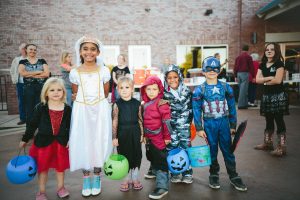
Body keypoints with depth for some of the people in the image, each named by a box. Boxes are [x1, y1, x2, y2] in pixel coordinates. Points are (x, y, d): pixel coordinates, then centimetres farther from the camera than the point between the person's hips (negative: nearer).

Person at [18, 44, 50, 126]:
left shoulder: (42, 61, 8)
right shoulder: (23, 62, 7)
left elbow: (47, 74, -6)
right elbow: (22, 73, -13)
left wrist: (30, 75, -7)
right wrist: (38, 72, -10)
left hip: (41, 88, 0)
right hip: (28, 88, 0)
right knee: (29, 109, 5)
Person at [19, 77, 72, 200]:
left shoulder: (67, 109, -5)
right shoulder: (40, 108, -9)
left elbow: (70, 126, 3)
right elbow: (33, 124, -2)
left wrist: (70, 140, -2)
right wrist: (25, 139, 3)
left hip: (61, 142, 1)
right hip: (43, 142, -1)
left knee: (60, 166, 15)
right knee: (43, 167, 12)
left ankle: (61, 187, 36)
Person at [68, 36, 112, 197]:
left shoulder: (104, 71, 0)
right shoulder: (75, 72, 1)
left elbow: (105, 94, 6)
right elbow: (75, 96, 10)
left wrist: (96, 101, 2)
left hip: (100, 111, 0)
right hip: (82, 111, 1)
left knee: (99, 142, 5)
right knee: (83, 143, 5)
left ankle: (97, 177, 24)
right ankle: (86, 178, 24)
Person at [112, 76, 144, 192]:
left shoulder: (137, 103, -3)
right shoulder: (117, 105, -6)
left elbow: (140, 120, 2)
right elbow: (115, 122, -6)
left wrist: (142, 134, 3)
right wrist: (114, 137, -7)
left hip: (135, 133, 1)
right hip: (122, 133, -1)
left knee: (136, 155, 10)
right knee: (124, 156, 9)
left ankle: (135, 178, 30)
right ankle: (127, 179, 27)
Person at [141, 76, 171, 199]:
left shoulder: (161, 103, -16)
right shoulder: (145, 104, 8)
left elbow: (167, 121, -16)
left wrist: (167, 137, -13)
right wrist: (145, 135, 19)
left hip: (159, 138, -8)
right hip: (149, 138, 8)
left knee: (161, 161, -1)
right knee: (152, 159, 22)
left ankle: (162, 186, 8)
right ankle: (155, 172, 44)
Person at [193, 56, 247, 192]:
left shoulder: (226, 87, 1)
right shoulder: (199, 90, -4)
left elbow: (232, 107, 6)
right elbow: (197, 110, -3)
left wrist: (233, 125, 6)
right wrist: (199, 128, -5)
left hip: (224, 122, 1)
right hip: (209, 124, -1)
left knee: (228, 150, 7)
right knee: (212, 150, 9)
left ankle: (233, 177, 20)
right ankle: (214, 175, 26)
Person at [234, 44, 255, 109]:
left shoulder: (238, 57, 11)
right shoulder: (248, 57, -5)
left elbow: (235, 67, 13)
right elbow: (251, 67, -6)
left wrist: (236, 76, 19)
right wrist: (253, 76, -1)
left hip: (239, 73, 6)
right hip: (245, 73, -6)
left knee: (242, 89, 14)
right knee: (243, 90, -5)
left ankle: (245, 103, 21)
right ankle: (241, 105, -5)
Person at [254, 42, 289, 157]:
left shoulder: (279, 64, -6)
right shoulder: (262, 65, 11)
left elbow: (278, 80, -17)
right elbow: (257, 80, 0)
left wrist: (265, 81, -4)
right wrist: (270, 78, -14)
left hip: (278, 96, -6)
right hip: (266, 95, 6)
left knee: (279, 121, -3)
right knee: (269, 121, 13)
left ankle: (282, 147, 3)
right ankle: (267, 143, 24)